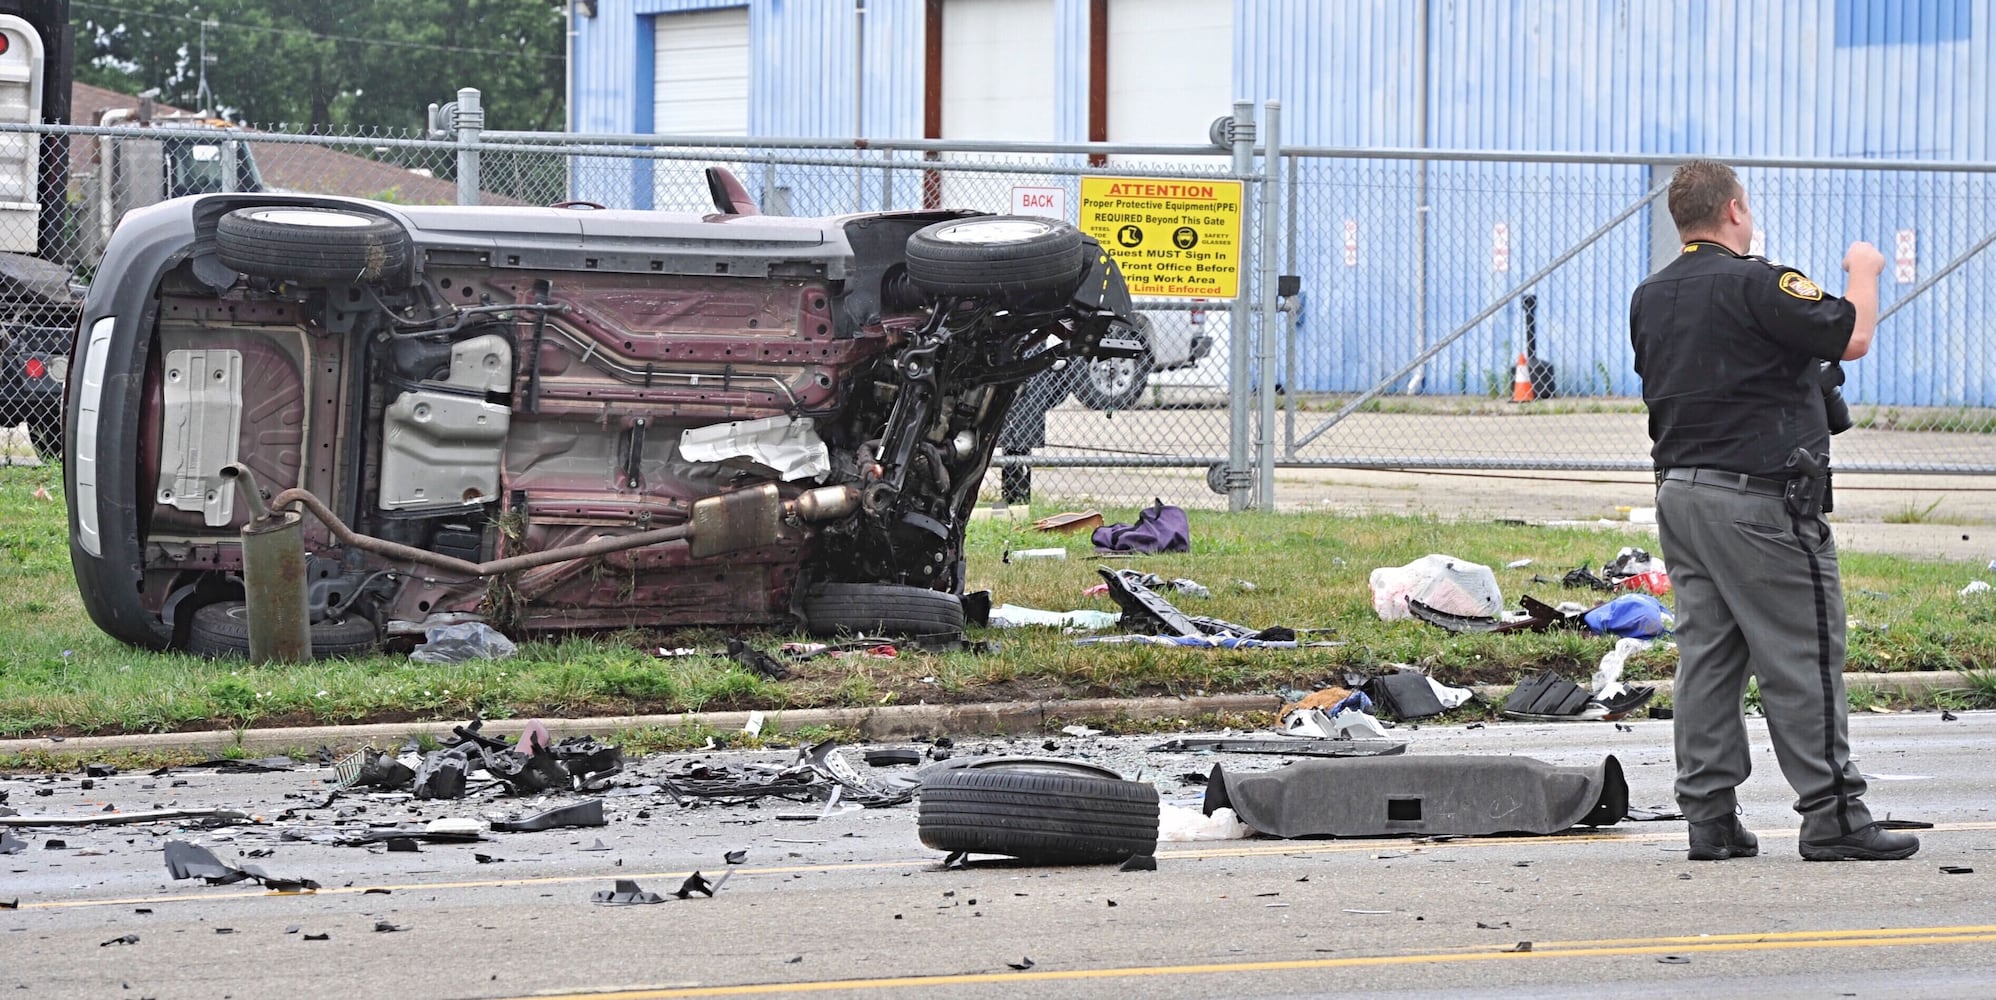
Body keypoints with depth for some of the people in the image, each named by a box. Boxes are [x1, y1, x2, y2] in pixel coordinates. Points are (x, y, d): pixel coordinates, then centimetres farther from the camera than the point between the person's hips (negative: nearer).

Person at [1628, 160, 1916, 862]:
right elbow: (1852, 338, -14)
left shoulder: (1650, 298, 12)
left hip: (1679, 490, 8)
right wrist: (1863, 271, 5)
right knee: (1802, 656, -4)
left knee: (1707, 654, 8)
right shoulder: (1756, 285, -13)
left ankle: (1709, 817, 7)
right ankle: (1832, 816, -4)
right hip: (1758, 500, -8)